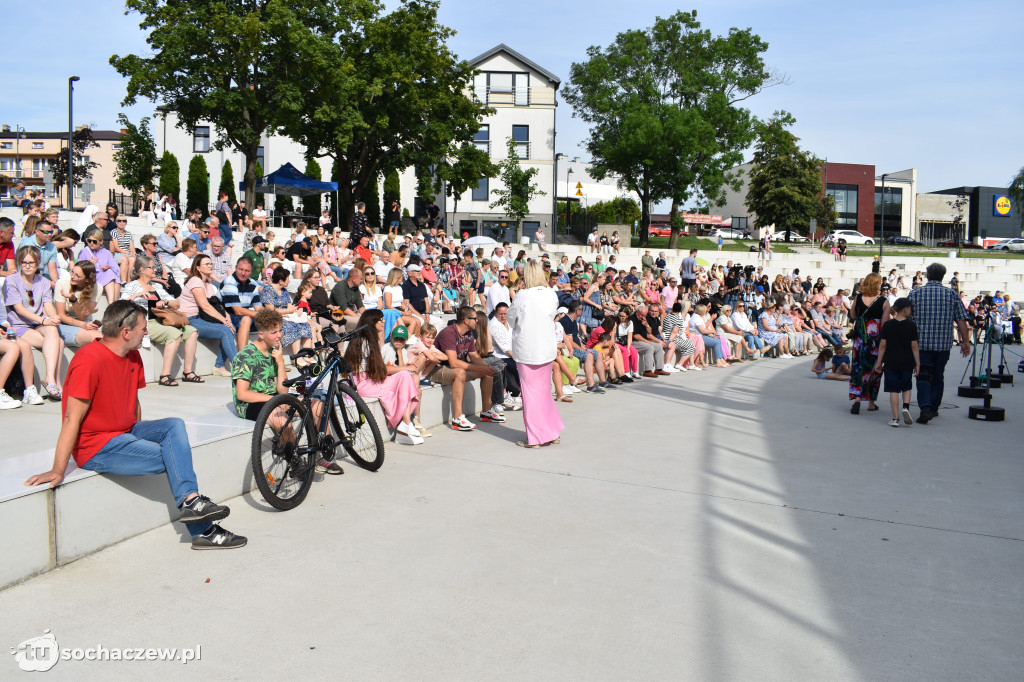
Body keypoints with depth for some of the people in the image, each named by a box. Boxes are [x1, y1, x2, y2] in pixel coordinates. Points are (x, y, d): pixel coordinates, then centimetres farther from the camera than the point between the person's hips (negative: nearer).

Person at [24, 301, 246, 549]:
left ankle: (190, 500, -22)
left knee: (174, 425, -15)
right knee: (174, 457, -16)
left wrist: (139, 436, 11)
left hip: (126, 433, 8)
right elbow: (72, 419, -23)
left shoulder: (133, 356, 6)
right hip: (97, 449, -8)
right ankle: (204, 532, -9)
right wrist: (57, 471, -23)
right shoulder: (89, 361, -21)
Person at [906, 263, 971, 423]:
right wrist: (965, 341, 5)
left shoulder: (915, 293, -1)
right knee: (938, 376, 16)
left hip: (921, 342, -2)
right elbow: (961, 320, 0)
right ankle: (933, 408, 25)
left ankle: (925, 408, -21)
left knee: (923, 376, -3)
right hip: (943, 344, 2)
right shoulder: (952, 294, 2)